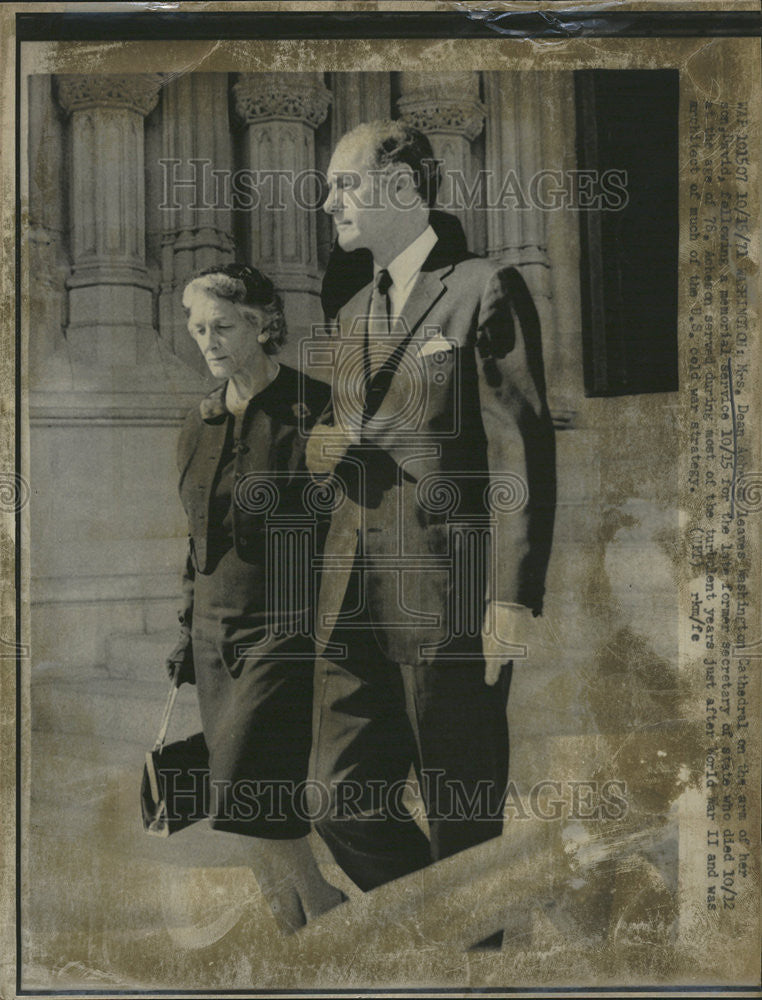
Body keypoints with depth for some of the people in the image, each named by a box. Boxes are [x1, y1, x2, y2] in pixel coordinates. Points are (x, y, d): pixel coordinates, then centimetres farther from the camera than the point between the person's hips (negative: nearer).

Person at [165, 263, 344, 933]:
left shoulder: (313, 411, -9)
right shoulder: (200, 425, 12)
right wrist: (187, 635, 19)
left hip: (287, 631, -7)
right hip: (216, 633, 7)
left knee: (248, 798, -14)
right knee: (252, 809, 10)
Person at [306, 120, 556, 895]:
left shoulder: (485, 289, -3)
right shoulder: (353, 315, 21)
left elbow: (522, 451, -10)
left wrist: (513, 600, -16)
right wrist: (322, 446, 3)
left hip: (447, 602, -7)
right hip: (354, 603, 7)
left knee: (463, 820, 2)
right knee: (348, 807, 9)